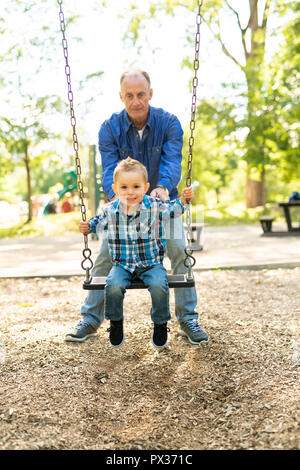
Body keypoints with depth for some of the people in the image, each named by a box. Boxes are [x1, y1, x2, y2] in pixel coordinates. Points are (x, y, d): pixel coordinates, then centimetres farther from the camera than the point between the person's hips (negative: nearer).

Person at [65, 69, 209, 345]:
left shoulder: (169, 123, -15)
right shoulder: (110, 127, -12)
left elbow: (172, 162, -28)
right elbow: (109, 168, -23)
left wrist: (162, 187, -50)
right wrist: (116, 195, -45)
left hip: (163, 199, -1)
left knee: (180, 251, -17)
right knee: (105, 255, -7)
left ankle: (188, 319, -3)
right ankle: (91, 320, 8)